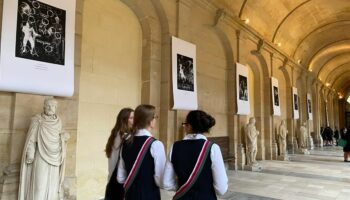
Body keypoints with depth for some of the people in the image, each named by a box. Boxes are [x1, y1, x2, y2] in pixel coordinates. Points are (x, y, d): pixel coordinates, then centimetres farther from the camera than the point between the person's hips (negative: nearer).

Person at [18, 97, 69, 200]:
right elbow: (32, 138, -8)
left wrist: (64, 136, -6)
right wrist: (30, 155, -15)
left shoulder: (58, 121, 9)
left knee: (53, 183, 7)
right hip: (41, 157, -4)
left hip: (54, 158, 4)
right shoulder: (37, 120, -4)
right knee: (39, 184, -5)